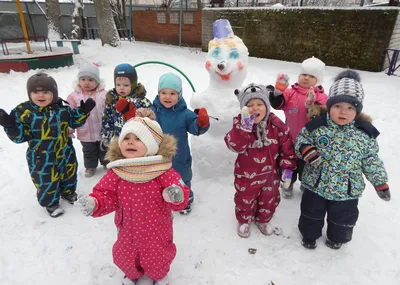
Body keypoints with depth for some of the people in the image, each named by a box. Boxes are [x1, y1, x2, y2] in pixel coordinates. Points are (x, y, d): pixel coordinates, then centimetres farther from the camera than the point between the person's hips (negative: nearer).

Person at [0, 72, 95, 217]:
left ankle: (68, 192, 53)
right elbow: (20, 136, -14)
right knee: (46, 181, 12)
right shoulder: (24, 112, -16)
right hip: (41, 158, -3)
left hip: (65, 152, 4)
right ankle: (50, 202, 38)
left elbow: (74, 122, 7)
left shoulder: (62, 108, -6)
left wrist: (83, 111, -8)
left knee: (69, 174, 23)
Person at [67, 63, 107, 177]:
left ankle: (106, 163, 45)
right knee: (89, 152, 21)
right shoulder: (74, 96, -8)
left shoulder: (104, 94, -11)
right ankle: (90, 166, 43)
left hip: (103, 132, 0)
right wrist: (68, 131, -2)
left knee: (104, 150, 21)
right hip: (85, 134, 1)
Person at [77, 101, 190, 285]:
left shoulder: (163, 171, -23)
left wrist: (176, 196, -46)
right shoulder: (117, 172, -14)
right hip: (128, 230, 3)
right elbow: (107, 195, -8)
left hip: (156, 230, -3)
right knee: (124, 258, 27)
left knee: (156, 260, 22)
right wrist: (94, 203, -27)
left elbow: (179, 196, -23)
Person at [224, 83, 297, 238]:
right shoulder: (240, 123, -19)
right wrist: (245, 126, -44)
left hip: (270, 173, 2)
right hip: (246, 174, -2)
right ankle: (244, 220, 47)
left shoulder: (276, 124, -14)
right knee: (245, 200, 18)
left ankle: (263, 220, 51)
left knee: (269, 200, 23)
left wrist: (287, 166, -5)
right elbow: (235, 146, -35)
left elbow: (286, 146, -4)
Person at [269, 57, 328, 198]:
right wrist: (278, 90, -35)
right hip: (290, 139, 1)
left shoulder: (321, 97, -11)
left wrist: (311, 104, -39)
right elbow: (276, 104, -20)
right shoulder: (291, 92, -6)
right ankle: (288, 183, 44)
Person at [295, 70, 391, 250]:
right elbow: (302, 139, -2)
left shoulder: (365, 133, -10)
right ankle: (309, 235, 47)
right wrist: (306, 150, -24)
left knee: (342, 218, 23)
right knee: (312, 214, 20)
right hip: (316, 184, -1)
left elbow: (371, 161, 0)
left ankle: (337, 238, 52)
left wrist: (380, 182, 0)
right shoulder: (317, 126, -14)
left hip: (348, 190, 1)